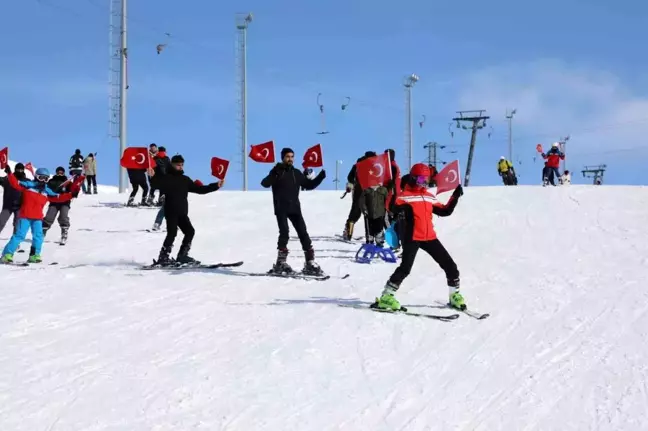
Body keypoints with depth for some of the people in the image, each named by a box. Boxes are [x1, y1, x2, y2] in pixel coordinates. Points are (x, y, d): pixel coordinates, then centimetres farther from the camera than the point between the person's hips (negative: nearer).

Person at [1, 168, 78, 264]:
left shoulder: (47, 191, 13)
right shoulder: (28, 185, 1)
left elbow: (58, 197, 13)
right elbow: (15, 183, -6)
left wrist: (71, 195, 6)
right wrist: (10, 174, -19)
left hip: (38, 218, 5)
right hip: (25, 216, -5)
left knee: (38, 236, -4)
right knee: (19, 235, -10)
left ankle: (34, 255, 6)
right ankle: (7, 254, -5)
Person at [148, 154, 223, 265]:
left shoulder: (185, 180, 18)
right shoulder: (167, 178, -1)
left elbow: (199, 189, 21)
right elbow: (157, 184, -19)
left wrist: (216, 186, 17)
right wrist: (153, 177, -41)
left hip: (182, 212, 7)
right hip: (171, 211, -7)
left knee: (190, 231, 4)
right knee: (172, 232, -15)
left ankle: (182, 256, 14)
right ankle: (163, 257, -12)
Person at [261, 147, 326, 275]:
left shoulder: (296, 173, 13)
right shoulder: (277, 171, -1)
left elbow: (309, 185, 22)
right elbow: (265, 183, -16)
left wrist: (321, 177, 9)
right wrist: (274, 175, -34)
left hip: (295, 208, 4)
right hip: (281, 208, -4)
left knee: (303, 233, 0)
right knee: (284, 232, -17)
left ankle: (310, 263, 3)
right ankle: (281, 262, -11)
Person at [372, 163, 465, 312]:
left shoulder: (429, 197, 16)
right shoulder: (404, 196, -2)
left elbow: (445, 211, 22)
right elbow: (393, 208, -15)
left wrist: (455, 196, 15)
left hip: (429, 237, 6)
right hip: (412, 238, -6)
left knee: (450, 266, 6)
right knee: (405, 268, -19)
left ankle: (455, 296, 22)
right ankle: (386, 297, -10)